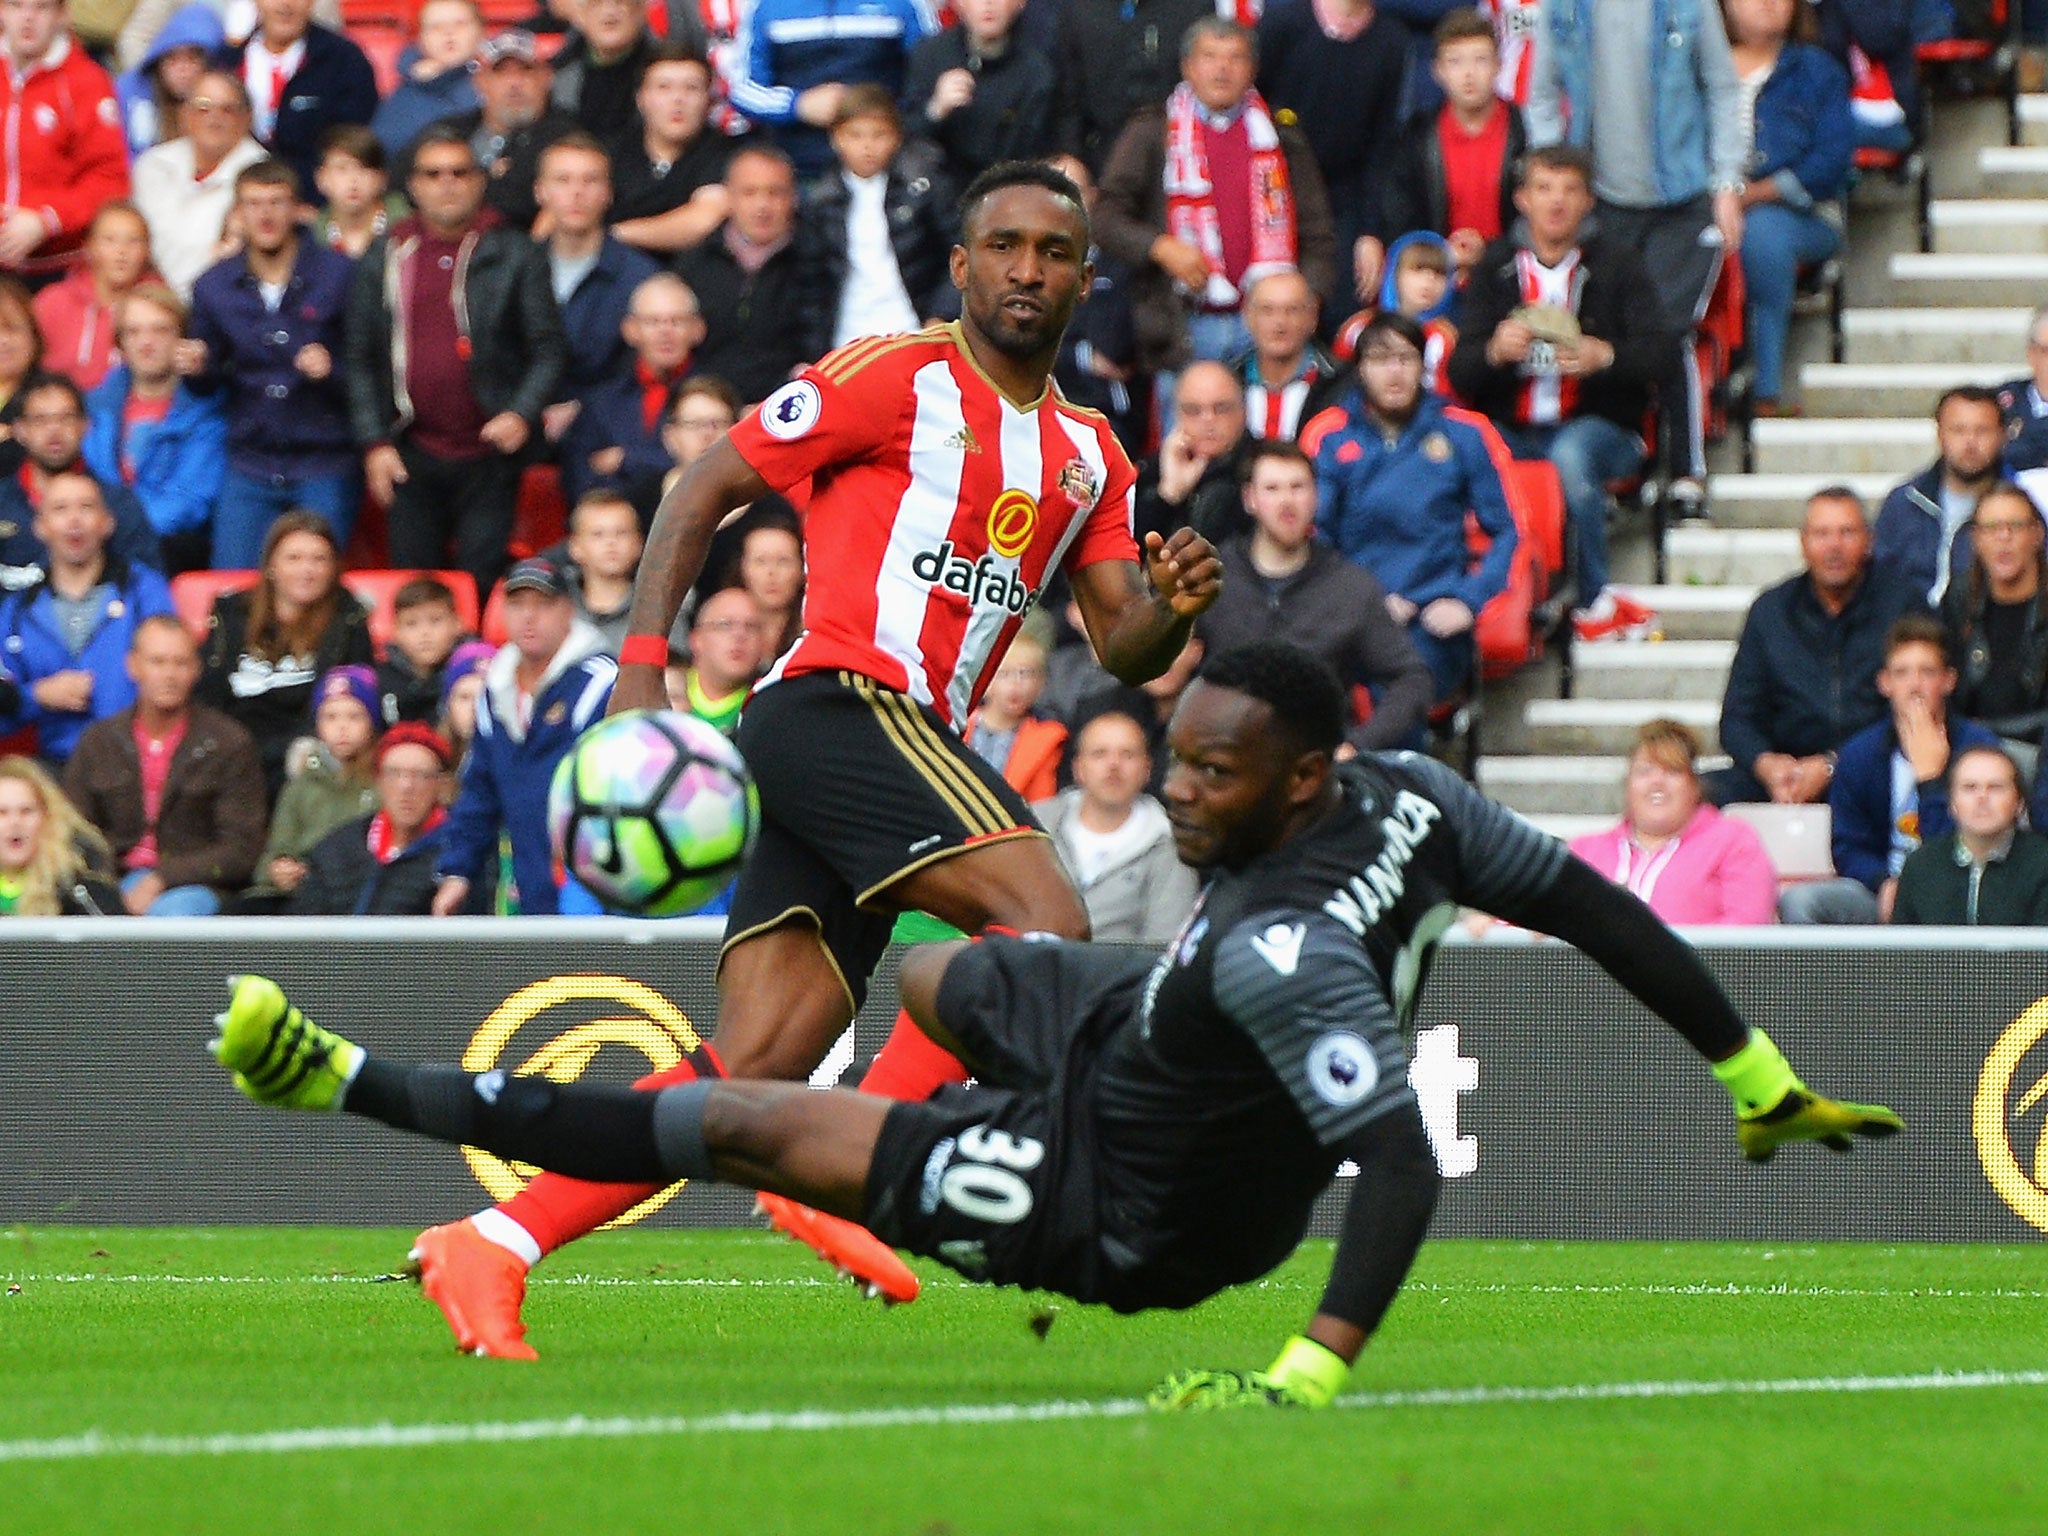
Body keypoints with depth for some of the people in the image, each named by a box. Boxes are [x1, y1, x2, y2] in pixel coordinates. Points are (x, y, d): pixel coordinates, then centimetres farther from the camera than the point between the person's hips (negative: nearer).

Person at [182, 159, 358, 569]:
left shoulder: (338, 275, -2)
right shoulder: (213, 287, 7)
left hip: (326, 466, -2)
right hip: (250, 469, 2)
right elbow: (210, 383, 14)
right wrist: (197, 369, -7)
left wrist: (332, 370, -18)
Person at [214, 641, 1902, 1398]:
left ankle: (361, 1089, -5)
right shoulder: (1407, 795, -17)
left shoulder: (1279, 953, -40)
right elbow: (1600, 906, -9)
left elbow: (1405, 1168, -44)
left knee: (742, 1125, -8)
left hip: (1123, 1204, -9)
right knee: (931, 981, 32)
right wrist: (1763, 1080, 2)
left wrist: (1315, 1373, -47)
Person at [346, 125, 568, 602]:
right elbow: (360, 360, 10)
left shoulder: (517, 257, 3)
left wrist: (522, 415, -14)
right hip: (412, 457, 2)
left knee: (482, 585, -3)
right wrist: (375, 442, 1)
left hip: (489, 453, -2)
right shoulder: (384, 259, 9)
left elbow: (549, 348, 1)